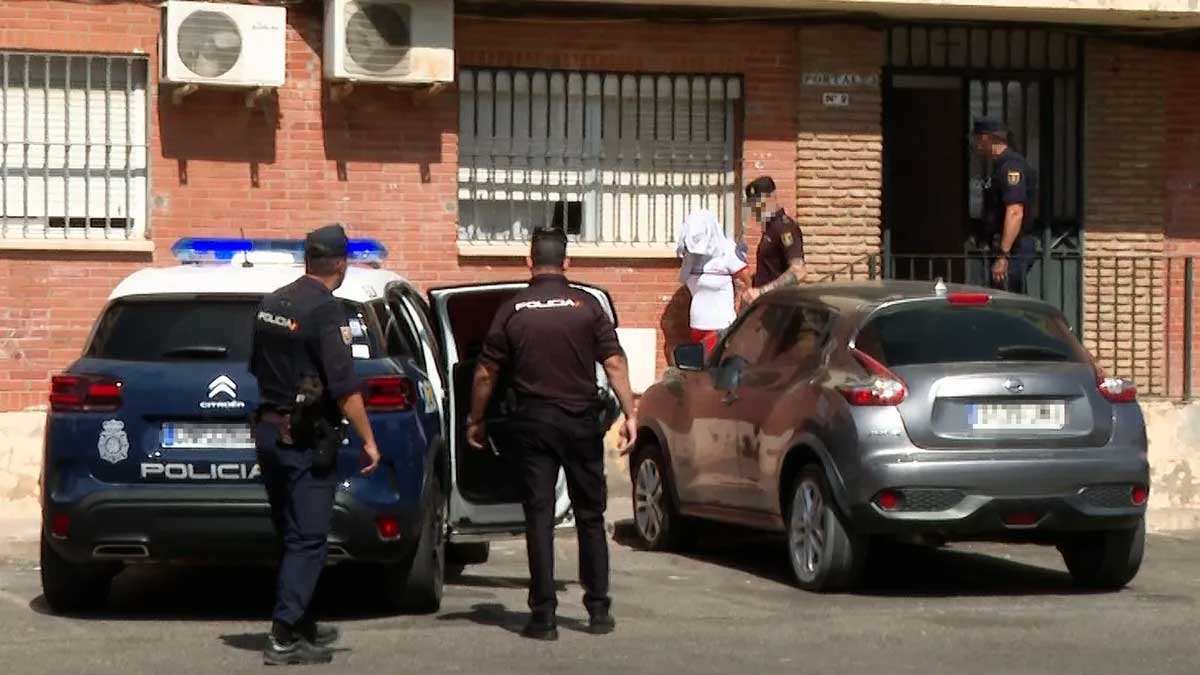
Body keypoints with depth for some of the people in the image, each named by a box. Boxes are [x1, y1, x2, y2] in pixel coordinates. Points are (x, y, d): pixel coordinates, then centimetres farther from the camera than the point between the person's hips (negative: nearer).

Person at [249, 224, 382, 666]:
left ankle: (301, 626, 26)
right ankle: (284, 638, -9)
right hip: (306, 441, -8)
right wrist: (368, 440, -13)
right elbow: (344, 386, -20)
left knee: (293, 535, 17)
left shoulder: (272, 304, 8)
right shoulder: (326, 311, -16)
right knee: (307, 539, -4)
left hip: (269, 430, 8)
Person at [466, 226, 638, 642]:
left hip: (532, 422, 0)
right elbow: (614, 364, -8)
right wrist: (629, 414, -4)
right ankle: (598, 611, 12)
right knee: (590, 515, 11)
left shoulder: (512, 312, -1)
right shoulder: (587, 307, -2)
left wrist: (475, 421, 13)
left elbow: (486, 375, 1)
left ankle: (544, 617, -1)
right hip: (581, 421, 0)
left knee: (539, 517, 2)